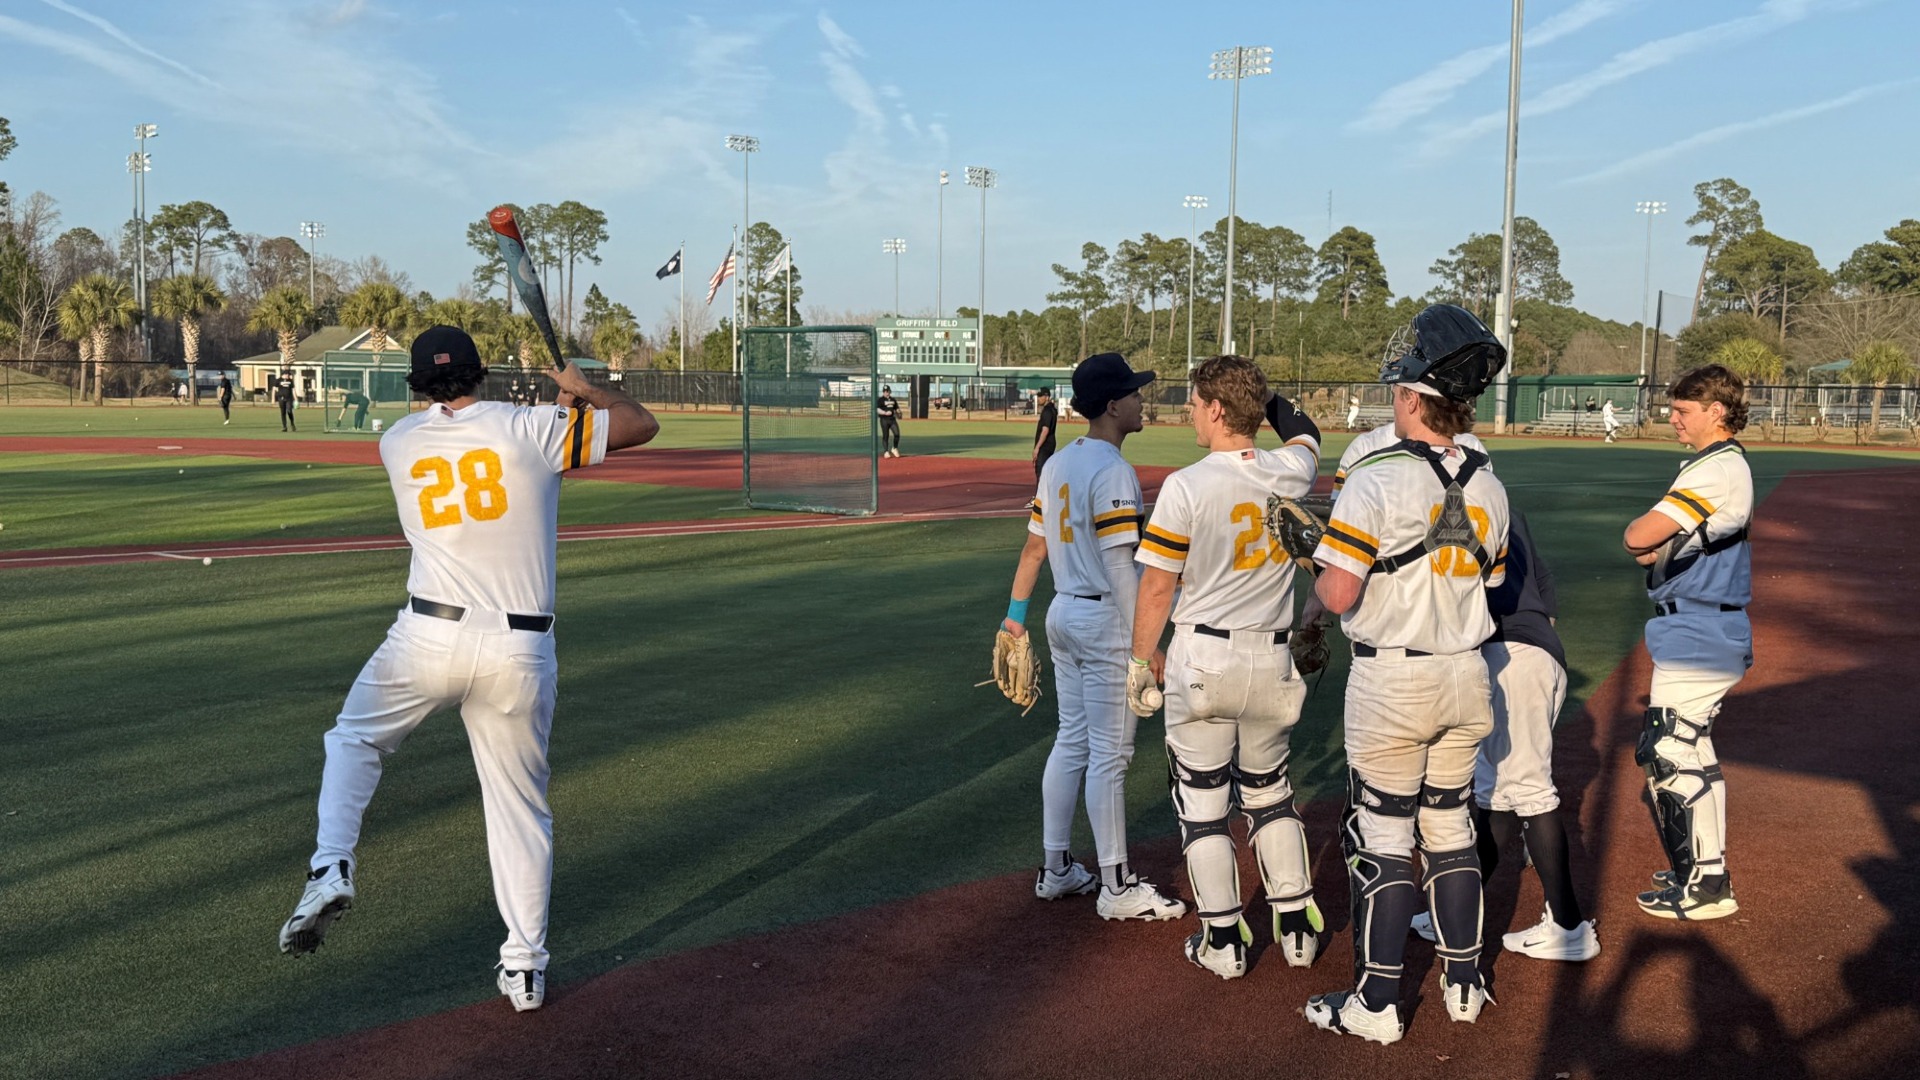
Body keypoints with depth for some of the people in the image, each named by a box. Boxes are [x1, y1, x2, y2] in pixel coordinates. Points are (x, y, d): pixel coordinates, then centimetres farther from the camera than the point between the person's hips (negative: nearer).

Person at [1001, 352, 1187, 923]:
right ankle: (1116, 887, 7)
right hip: (1104, 621, -9)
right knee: (1109, 753, -1)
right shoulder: (1113, 472, -18)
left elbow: (1035, 545, 13)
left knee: (1071, 742, 16)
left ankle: (1055, 870, 23)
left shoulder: (1058, 464, 9)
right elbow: (1119, 566, -23)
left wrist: (1015, 613, 18)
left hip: (1063, 614, 9)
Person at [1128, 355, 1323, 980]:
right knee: (1269, 793, 20)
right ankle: (1297, 928, 24)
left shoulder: (1186, 486, -15)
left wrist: (1140, 660, 0)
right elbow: (1303, 431, 24)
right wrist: (1256, 390, 24)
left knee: (1203, 803, 7)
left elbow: (1157, 584, -10)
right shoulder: (1290, 473, -2)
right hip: (1272, 659, 5)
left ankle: (1223, 942, 13)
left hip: (1202, 658, -5)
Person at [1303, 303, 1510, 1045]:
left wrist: (1320, 575, 0)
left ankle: (1376, 1004, 11)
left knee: (1382, 839, 3)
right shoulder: (1488, 489, 4)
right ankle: (1464, 985, 28)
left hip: (1391, 682, -6)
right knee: (1450, 830, 18)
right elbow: (1488, 586, 11)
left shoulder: (1376, 480, -17)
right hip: (1466, 678, 6)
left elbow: (1338, 594, -21)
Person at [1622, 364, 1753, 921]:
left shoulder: (1718, 471, -19)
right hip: (1710, 632, 11)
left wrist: (1640, 529, -6)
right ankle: (1703, 870, 30)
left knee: (1669, 753, -7)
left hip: (1697, 638, -11)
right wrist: (1655, 541, -8)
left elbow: (1640, 537, -27)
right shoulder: (1721, 466, 15)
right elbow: (1651, 548, 13)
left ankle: (1705, 886, 1)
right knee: (1688, 750, 19)